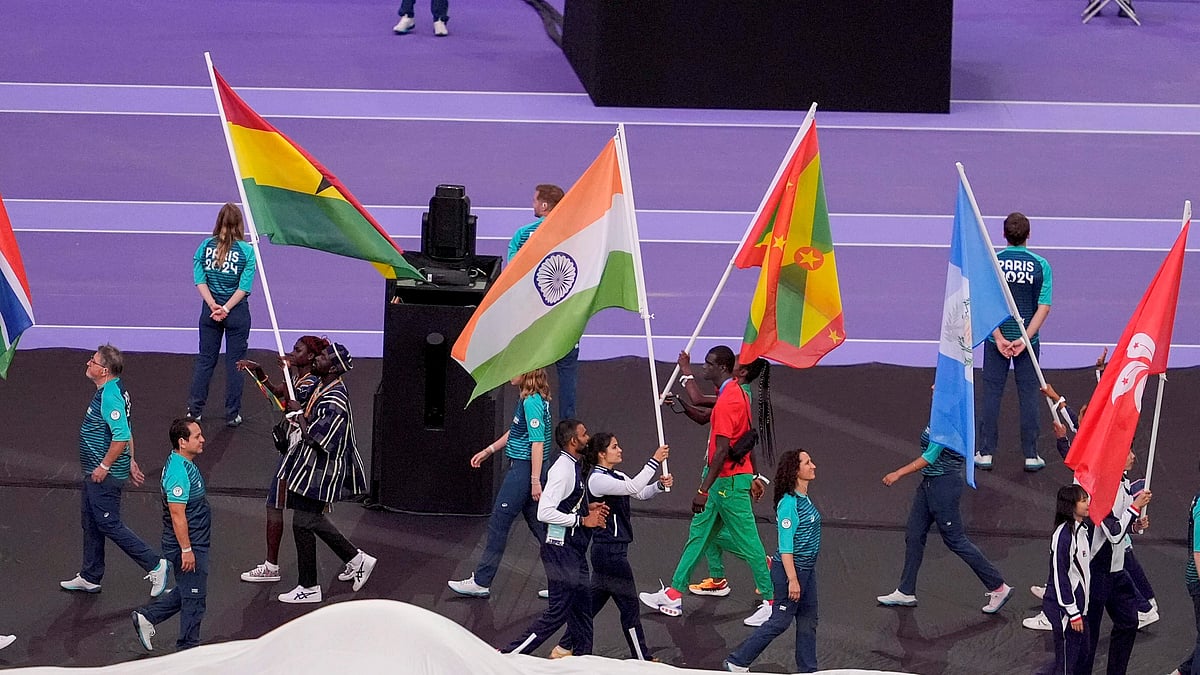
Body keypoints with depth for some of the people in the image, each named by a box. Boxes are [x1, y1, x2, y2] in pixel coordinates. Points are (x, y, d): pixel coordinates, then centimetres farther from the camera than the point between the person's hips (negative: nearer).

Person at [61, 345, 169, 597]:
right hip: (95, 473, 11)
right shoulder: (112, 391, 9)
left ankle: (154, 565, 3)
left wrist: (104, 467, -23)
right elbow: (126, 432, 18)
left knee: (109, 524, -2)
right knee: (91, 523, 17)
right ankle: (90, 578, 27)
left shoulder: (110, 397, -24)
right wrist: (131, 462, 22)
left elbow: (121, 436, -30)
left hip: (105, 475, -11)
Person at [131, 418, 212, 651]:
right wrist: (186, 550, -24)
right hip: (187, 545, -10)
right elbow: (177, 513, -26)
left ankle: (146, 617, 29)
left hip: (194, 543, 10)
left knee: (186, 593, 21)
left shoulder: (185, 464, 8)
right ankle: (188, 648, 14)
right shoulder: (179, 472, -25)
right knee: (194, 597, 2)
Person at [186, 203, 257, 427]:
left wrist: (214, 306, -10)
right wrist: (226, 309, -12)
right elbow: (245, 286, -13)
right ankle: (232, 415, 10)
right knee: (235, 362, 7)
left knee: (205, 359, 13)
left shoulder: (206, 246, -3)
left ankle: (194, 410, 15)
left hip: (210, 310, 2)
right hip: (237, 313, -2)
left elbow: (200, 279, -6)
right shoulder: (247, 251, -9)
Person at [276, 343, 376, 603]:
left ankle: (308, 587, 11)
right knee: (313, 520, 22)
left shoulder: (334, 401, -27)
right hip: (310, 468, 10)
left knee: (303, 524, -1)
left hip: (320, 473, -10)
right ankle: (356, 558, 34)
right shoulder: (324, 387, 4)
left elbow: (314, 438, -27)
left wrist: (298, 413, -15)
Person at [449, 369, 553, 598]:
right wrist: (489, 450, 31)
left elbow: (538, 442, -22)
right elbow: (515, 432, 26)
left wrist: (535, 481, -23)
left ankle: (481, 582, 2)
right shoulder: (532, 399, 13)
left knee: (498, 523, -3)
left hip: (523, 470, -10)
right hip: (524, 470, 10)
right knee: (539, 525, 12)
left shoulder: (532, 402, -18)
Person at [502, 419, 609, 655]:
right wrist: (583, 519, -21)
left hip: (574, 550, 10)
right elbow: (545, 512, -26)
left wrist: (588, 507, 8)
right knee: (558, 611, -7)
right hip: (561, 550, -10)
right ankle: (508, 655, -5)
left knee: (581, 607, 15)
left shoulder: (574, 467, 11)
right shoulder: (563, 470, -19)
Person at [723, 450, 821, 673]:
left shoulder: (804, 499, 8)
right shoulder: (788, 504, -22)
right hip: (789, 569, -9)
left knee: (808, 620, 12)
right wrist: (792, 580, -24)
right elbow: (785, 546, -23)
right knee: (780, 621, -1)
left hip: (807, 569, 9)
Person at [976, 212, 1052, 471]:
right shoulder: (1040, 265, -5)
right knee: (1029, 396, 7)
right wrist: (1024, 338, -12)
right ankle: (1031, 455, 9)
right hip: (1028, 339, 0)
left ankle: (986, 453, 9)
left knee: (992, 394, 7)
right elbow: (1044, 306, -10)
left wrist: (999, 338, -11)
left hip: (997, 339, 0)